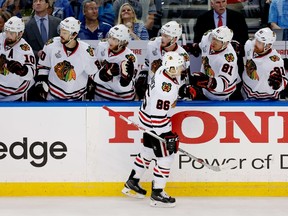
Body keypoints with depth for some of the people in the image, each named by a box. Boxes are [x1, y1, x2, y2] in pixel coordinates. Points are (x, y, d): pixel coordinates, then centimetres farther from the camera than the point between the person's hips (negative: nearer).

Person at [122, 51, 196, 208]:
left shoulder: (165, 70, -5)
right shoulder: (164, 87, -32)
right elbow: (158, 115, -27)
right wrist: (166, 136, -21)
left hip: (149, 117, 10)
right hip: (155, 123, -10)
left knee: (148, 151, 23)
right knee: (165, 156, -2)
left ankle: (131, 183, 37)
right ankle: (157, 195, 7)